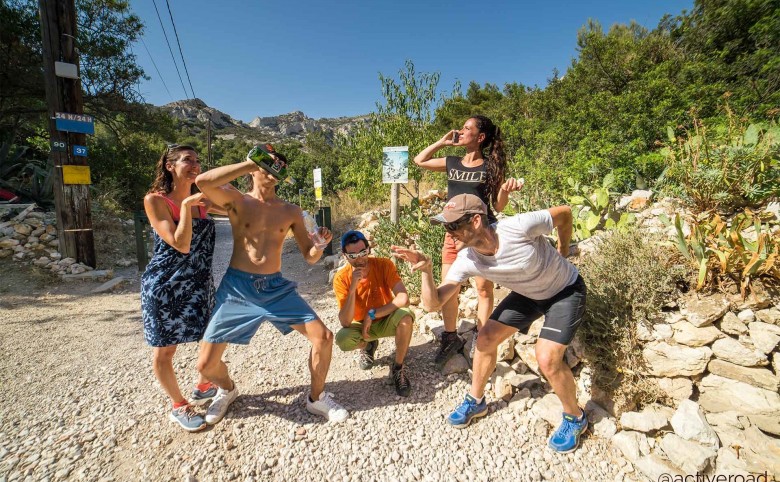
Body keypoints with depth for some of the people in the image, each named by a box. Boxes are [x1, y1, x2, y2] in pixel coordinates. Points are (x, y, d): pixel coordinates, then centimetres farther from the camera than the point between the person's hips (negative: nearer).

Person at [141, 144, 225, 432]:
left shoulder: (202, 200, 4)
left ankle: (203, 389, 39)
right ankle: (179, 407, 30)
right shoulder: (155, 200, -13)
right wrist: (187, 205, -24)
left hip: (200, 284, 6)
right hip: (165, 286, -6)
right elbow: (181, 245, -20)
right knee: (164, 351, 8)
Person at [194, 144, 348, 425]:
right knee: (206, 365, 1)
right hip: (237, 288, -1)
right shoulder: (236, 200, 0)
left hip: (276, 287, 2)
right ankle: (227, 390, 40)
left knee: (323, 337, -8)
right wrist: (250, 162, -18)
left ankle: (317, 398, 18)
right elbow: (202, 182, -22)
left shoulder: (291, 212, 7)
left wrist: (320, 245, -16)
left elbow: (309, 257, 8)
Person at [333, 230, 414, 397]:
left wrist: (372, 315, -30)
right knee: (342, 339, -30)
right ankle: (368, 345, 9)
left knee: (405, 315, -34)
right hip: (361, 326, 1)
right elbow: (345, 322, -27)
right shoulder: (341, 278, -20)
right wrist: (353, 288, -39)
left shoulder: (384, 265, -22)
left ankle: (398, 368, -11)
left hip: (386, 321, -1)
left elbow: (403, 299, -32)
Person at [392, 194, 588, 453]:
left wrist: (562, 254, -6)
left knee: (547, 359, -18)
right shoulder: (466, 261, -22)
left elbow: (565, 212, -17)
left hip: (566, 291, -5)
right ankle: (475, 401, 25)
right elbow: (433, 302, -24)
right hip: (527, 294, 5)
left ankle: (575, 418, 14)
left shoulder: (518, 227, -37)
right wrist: (426, 270, -40)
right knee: (485, 340, 0)